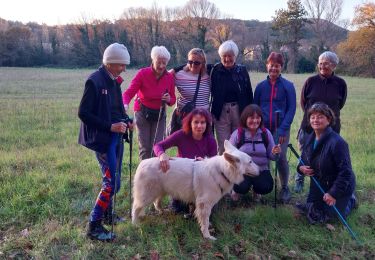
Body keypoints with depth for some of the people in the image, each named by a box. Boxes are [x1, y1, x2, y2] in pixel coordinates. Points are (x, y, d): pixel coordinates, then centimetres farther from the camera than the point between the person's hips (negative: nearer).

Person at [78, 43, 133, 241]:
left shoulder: (114, 81, 10)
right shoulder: (94, 81, -16)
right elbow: (83, 113, -18)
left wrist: (125, 121, 1)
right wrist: (109, 127, -21)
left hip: (116, 136, 9)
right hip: (102, 139, -9)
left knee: (113, 178, 18)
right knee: (112, 182, -9)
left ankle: (107, 214, 36)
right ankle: (94, 226, 3)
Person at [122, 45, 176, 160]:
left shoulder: (169, 77, -6)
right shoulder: (143, 73, -15)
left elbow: (173, 99, 4)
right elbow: (129, 92, -20)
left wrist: (169, 100, -20)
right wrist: (125, 105, -41)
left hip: (159, 114, 2)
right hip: (143, 113, -2)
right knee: (145, 147, 2)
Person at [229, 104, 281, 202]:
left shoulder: (266, 133, 2)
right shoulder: (238, 134, -5)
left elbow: (271, 156, 4)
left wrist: (274, 153, -19)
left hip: (261, 169, 2)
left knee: (266, 187, -24)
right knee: (242, 187, -30)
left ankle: (256, 190, 16)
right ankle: (236, 190, 12)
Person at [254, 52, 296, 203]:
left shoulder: (288, 86, 1)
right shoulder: (261, 86, 8)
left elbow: (291, 109, -2)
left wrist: (283, 129, -11)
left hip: (281, 129, -2)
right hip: (263, 128, 2)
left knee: (280, 157, -8)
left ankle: (284, 187, 13)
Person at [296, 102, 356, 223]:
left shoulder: (337, 142, -29)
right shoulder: (309, 138, -5)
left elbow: (345, 171, -28)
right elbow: (304, 159, 9)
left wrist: (333, 193, -27)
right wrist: (301, 168, -15)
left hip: (339, 186, -7)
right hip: (318, 184, 7)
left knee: (332, 214, 6)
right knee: (312, 213, 15)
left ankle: (350, 199, 32)